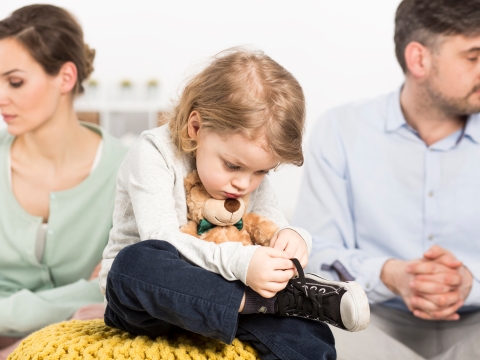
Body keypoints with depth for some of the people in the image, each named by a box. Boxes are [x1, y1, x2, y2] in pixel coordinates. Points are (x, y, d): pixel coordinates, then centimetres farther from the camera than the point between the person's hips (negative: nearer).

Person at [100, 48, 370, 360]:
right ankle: (281, 300, -35)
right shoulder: (153, 155, -15)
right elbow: (161, 243, -27)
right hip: (144, 295, -1)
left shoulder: (252, 167, 3)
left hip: (217, 293, 2)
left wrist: (292, 239, -22)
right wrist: (238, 262, -40)